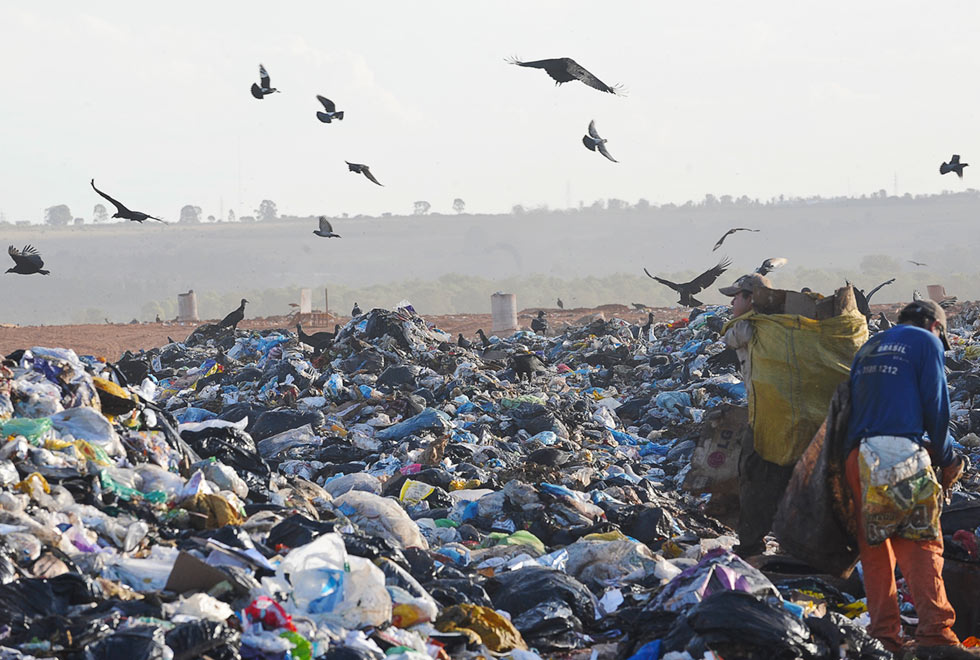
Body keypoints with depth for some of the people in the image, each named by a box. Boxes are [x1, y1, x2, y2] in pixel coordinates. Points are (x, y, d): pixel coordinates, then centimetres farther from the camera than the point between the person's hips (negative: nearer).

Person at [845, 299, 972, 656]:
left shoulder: (868, 349, 24)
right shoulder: (926, 342, 6)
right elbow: (936, 406, -1)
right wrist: (945, 460, 9)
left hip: (858, 457, 6)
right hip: (903, 451, -6)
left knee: (874, 548, 9)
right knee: (921, 545, -8)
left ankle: (884, 634, 2)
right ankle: (934, 632, -21)